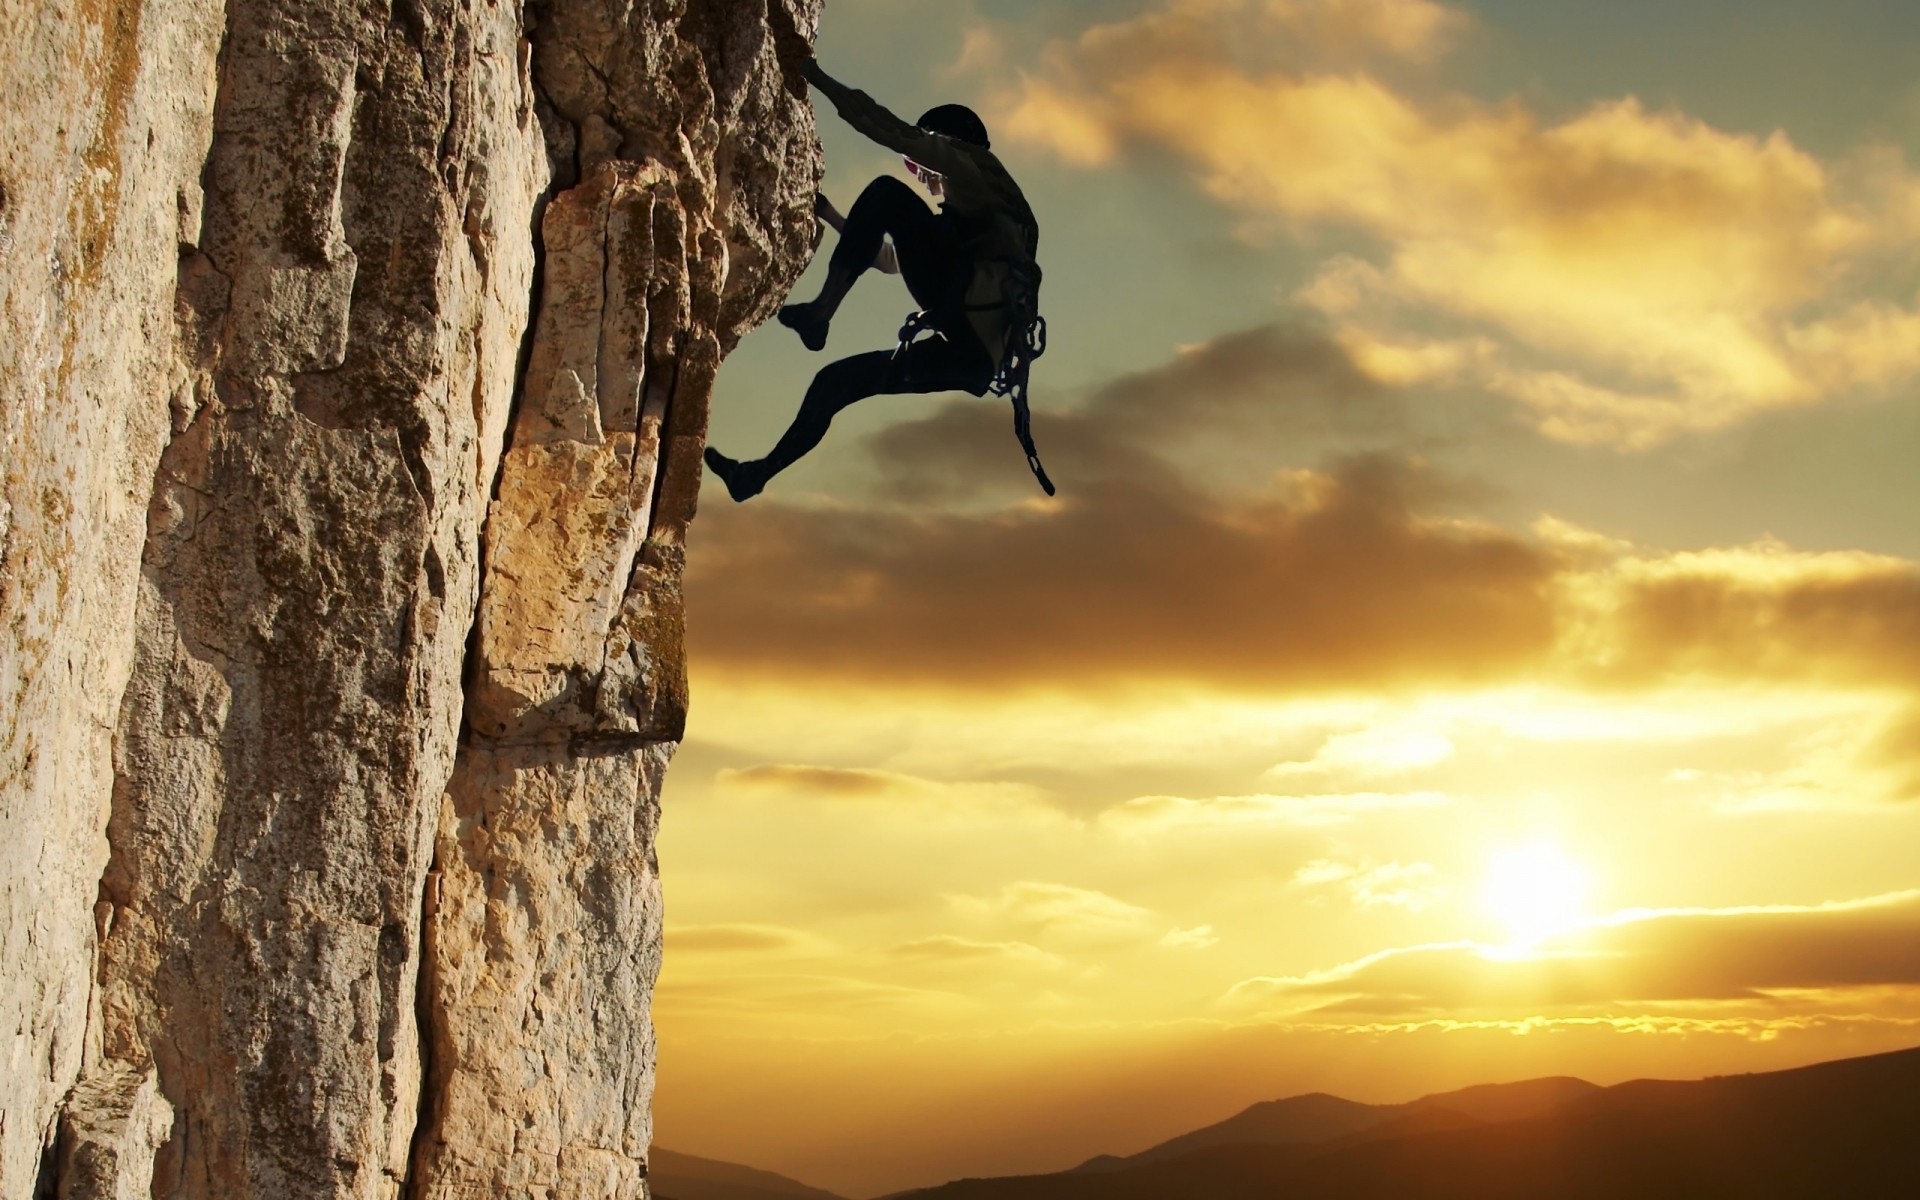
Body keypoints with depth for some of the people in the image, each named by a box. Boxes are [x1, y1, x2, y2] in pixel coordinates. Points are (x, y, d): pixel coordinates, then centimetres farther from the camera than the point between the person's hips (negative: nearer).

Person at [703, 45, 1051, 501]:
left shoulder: (973, 168, 13)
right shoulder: (965, 221, 39)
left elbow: (896, 134, 0)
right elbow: (889, 257, 49)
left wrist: (817, 76, 2)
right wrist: (832, 216, 47)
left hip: (975, 317, -9)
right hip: (977, 357, 9)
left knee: (887, 193, -11)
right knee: (835, 380, 18)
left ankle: (820, 312, -15)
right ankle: (757, 474, 24)